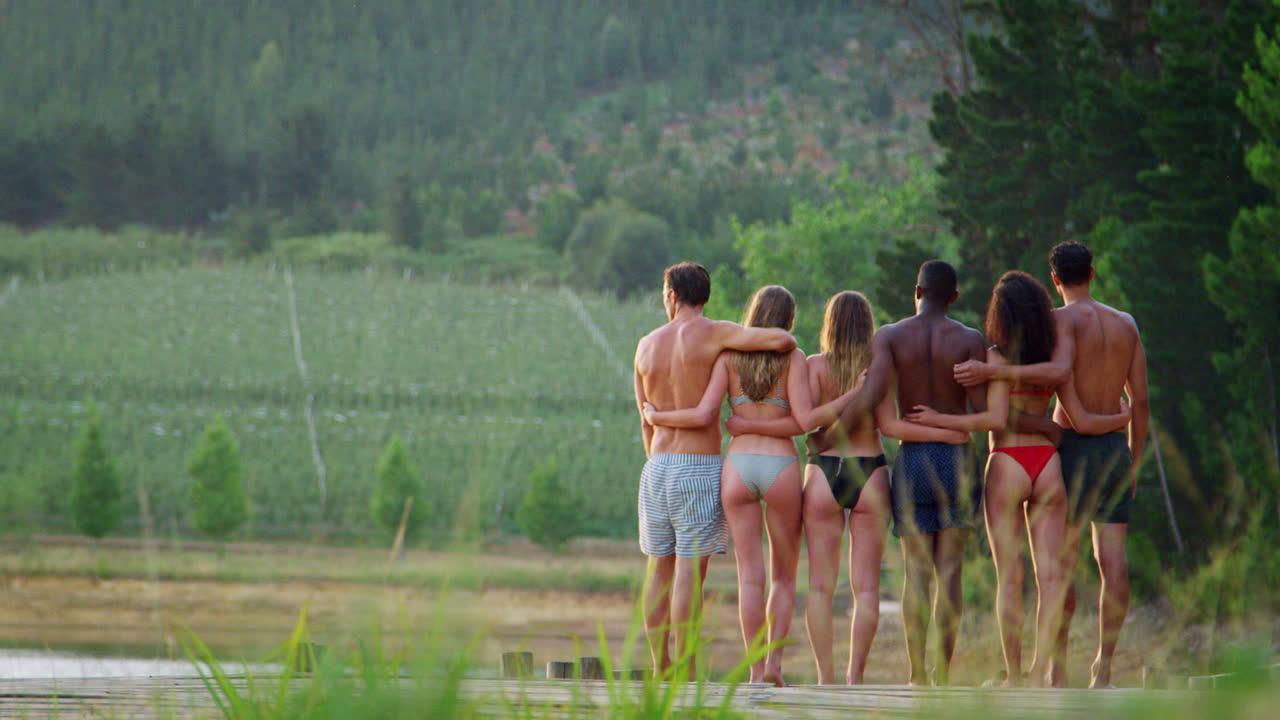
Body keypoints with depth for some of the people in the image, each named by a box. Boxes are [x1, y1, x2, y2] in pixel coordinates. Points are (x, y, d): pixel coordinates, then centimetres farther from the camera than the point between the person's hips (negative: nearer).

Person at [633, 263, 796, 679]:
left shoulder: (648, 345, 10)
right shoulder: (713, 334, -6)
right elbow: (780, 340, -18)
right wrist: (787, 343, 7)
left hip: (657, 469, 5)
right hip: (700, 467, -5)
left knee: (660, 569, 11)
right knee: (690, 569, -6)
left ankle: (659, 669, 12)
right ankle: (685, 673, -8)